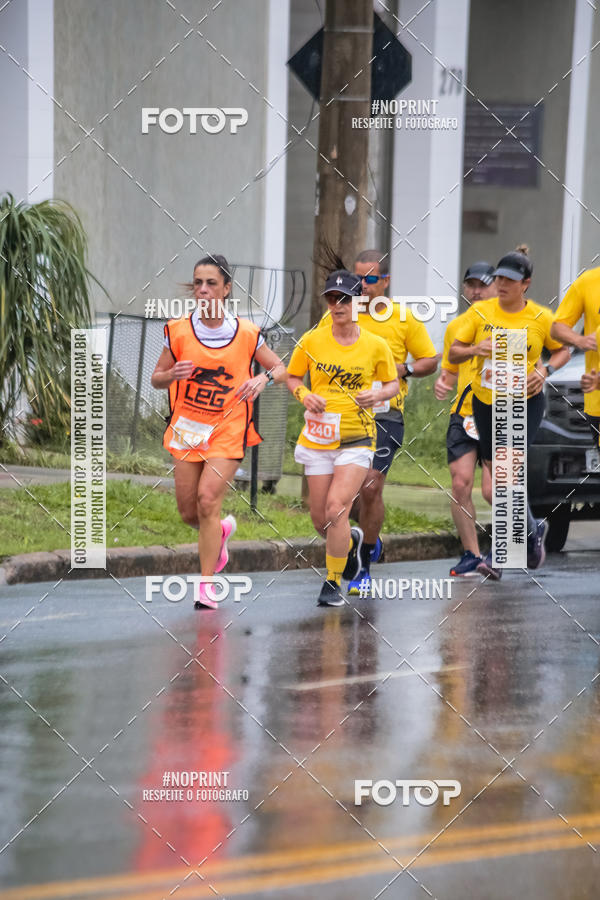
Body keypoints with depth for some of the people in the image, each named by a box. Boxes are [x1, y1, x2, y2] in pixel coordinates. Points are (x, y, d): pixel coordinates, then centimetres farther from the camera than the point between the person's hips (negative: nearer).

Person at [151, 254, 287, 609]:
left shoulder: (246, 333, -4)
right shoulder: (178, 331, -1)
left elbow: (282, 369, 7)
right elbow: (156, 378, 7)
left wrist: (264, 378, -16)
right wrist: (172, 375, -16)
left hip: (228, 430, -3)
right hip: (187, 428, 3)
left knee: (208, 500, -16)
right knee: (188, 511, 3)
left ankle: (207, 583, -8)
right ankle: (222, 531, 39)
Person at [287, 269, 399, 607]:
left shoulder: (376, 345, -2)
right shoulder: (312, 340, 0)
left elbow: (392, 383, 11)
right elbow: (293, 377, 12)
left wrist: (377, 395, -11)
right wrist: (304, 395, -9)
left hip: (357, 438, -3)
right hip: (318, 438, 3)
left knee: (336, 509, -18)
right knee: (320, 519, 6)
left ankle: (334, 583, -3)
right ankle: (351, 539, 42)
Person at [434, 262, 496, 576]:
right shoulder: (455, 327, 12)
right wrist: (442, 383, 1)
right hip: (463, 415, 4)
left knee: (491, 490, -11)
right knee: (460, 484, -7)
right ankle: (471, 555, 5)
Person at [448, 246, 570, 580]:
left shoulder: (541, 318, -5)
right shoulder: (480, 312, -2)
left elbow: (563, 350, 10)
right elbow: (453, 353, 0)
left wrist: (545, 370, -9)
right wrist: (475, 349, -21)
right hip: (485, 402, 4)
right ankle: (532, 529, 35)